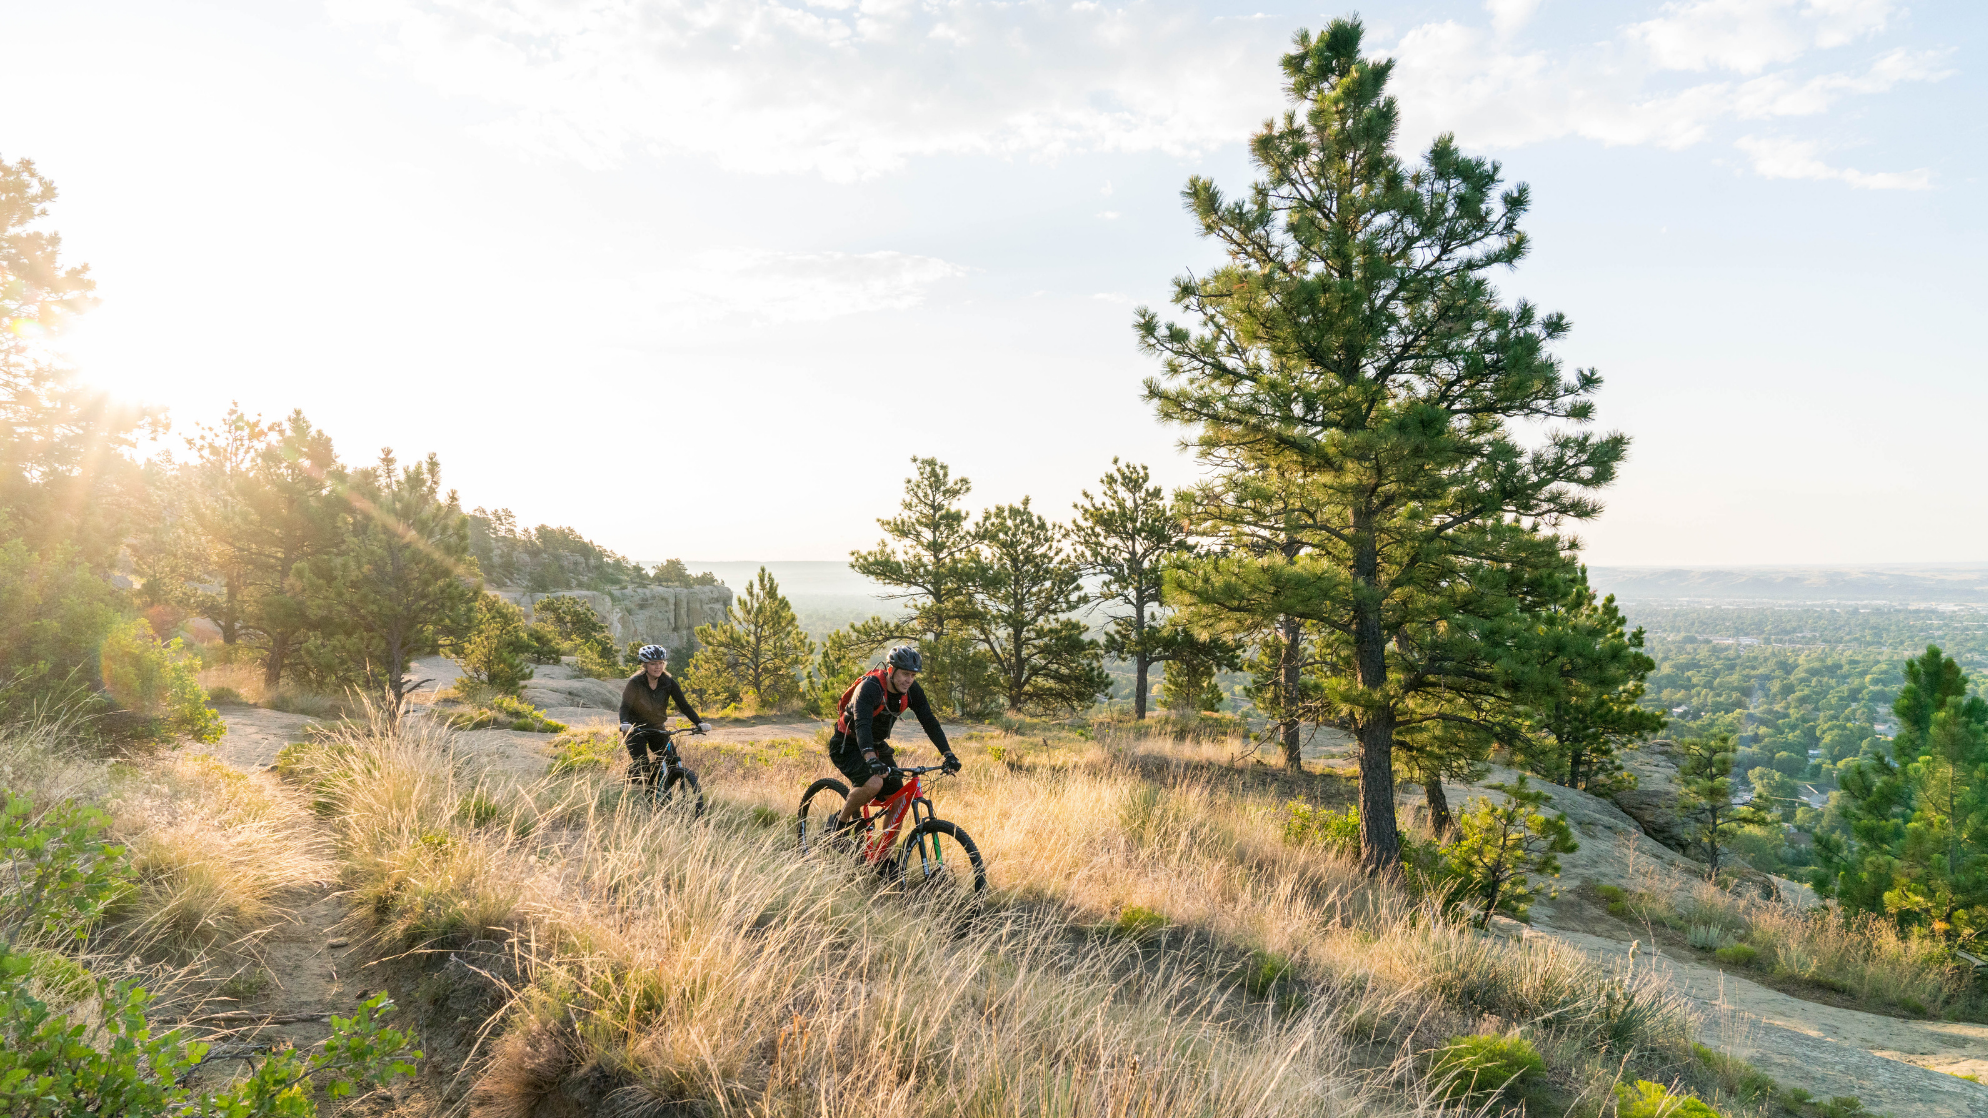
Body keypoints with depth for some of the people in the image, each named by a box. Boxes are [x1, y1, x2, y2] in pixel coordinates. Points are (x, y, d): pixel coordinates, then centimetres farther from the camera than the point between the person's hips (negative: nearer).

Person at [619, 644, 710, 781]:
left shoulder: (669, 682, -9)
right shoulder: (635, 682, -17)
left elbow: (683, 704, -14)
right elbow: (625, 706, -27)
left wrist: (699, 722, -29)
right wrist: (625, 723, -49)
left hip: (656, 729, 4)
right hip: (636, 730, -3)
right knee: (641, 766, -18)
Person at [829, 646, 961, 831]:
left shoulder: (912, 691, -10)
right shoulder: (870, 687, -30)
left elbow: (929, 722, -9)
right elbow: (862, 725, -43)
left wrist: (948, 754, -20)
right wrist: (871, 760, -57)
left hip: (877, 746, 7)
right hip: (847, 746, -6)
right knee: (873, 784, -30)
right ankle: (841, 820, -6)